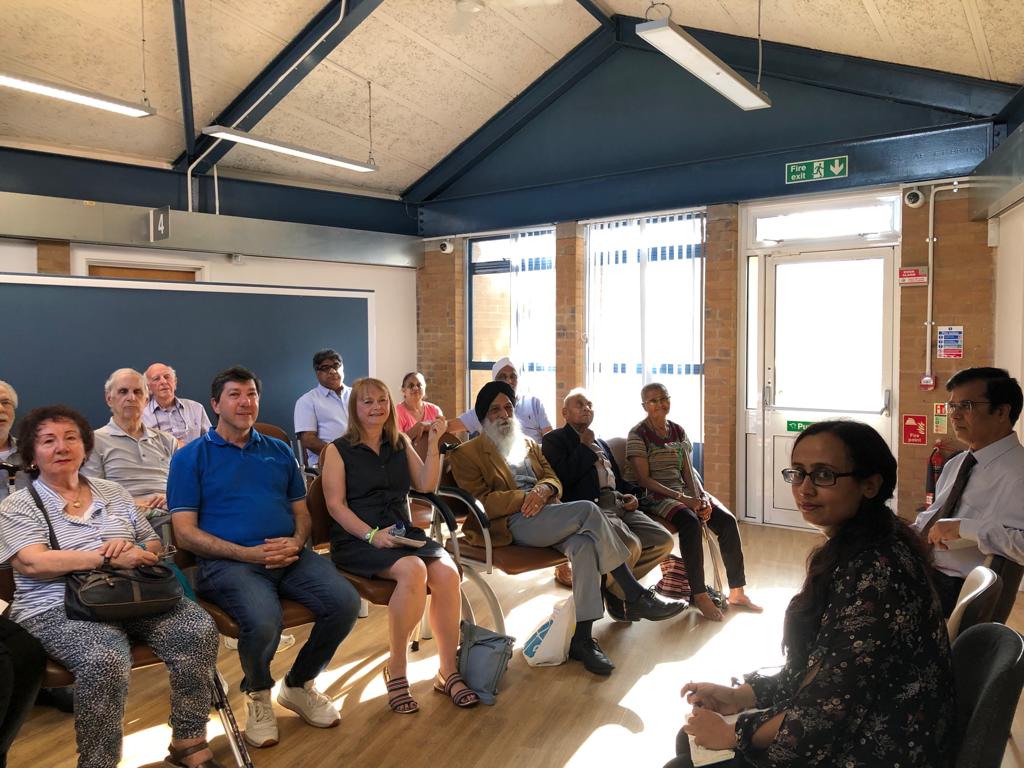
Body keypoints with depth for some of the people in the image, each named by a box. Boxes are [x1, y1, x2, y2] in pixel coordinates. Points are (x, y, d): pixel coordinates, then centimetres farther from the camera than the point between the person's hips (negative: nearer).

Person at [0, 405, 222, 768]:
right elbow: (33, 563, -11)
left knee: (199, 628, -21)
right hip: (58, 609, -4)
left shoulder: (112, 492, 19)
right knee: (106, 660, -36)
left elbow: (152, 545, 20)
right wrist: (109, 558, -19)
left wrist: (133, 549, -5)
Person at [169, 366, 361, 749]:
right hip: (228, 561, -4)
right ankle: (258, 694, 3)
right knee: (263, 622, -34)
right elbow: (186, 533, -1)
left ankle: (299, 684, 9)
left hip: (291, 556, 4)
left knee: (345, 602, -21)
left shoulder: (279, 451, 20)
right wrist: (249, 553, -13)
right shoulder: (191, 457, 6)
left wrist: (296, 542, -4)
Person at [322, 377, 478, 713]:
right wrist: (372, 535, -18)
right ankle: (396, 670, -16)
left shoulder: (400, 444, 17)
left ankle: (448, 671, -13)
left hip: (403, 532, 5)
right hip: (356, 540, -4)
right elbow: (336, 504, -5)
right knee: (413, 570, -34)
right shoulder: (338, 450, 4)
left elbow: (426, 485, 11)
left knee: (447, 572, -26)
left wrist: (433, 444, 1)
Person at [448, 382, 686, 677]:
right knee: (588, 509, -28)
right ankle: (636, 597, -19)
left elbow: (554, 479, 18)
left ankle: (582, 638, -30)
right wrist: (525, 497, -15)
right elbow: (481, 502, -4)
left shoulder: (528, 444, 29)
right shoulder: (467, 453, 9)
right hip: (513, 523, -6)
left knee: (584, 543, -31)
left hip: (546, 515, 6)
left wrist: (544, 489, -7)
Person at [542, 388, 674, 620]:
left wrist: (628, 496, 11)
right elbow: (565, 477, -11)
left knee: (664, 541, -8)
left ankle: (616, 584, 8)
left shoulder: (601, 443, 30)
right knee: (630, 546, -31)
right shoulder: (555, 439, 6)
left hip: (618, 504, 8)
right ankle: (611, 591, 1)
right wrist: (585, 446, -1)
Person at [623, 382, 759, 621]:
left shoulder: (678, 431, 13)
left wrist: (700, 497, -12)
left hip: (683, 491, 6)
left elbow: (688, 471, 8)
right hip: (653, 496, -6)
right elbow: (644, 479, -13)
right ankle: (699, 595, -25)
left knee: (727, 520, -16)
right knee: (690, 522, -34)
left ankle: (737, 590, -6)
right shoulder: (638, 435, -6)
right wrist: (681, 498, -20)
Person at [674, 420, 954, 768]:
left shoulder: (878, 571, -27)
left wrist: (732, 734, -13)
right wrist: (739, 696, 1)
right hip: (844, 732, 8)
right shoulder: (849, 550, 3)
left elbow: (829, 709, -25)